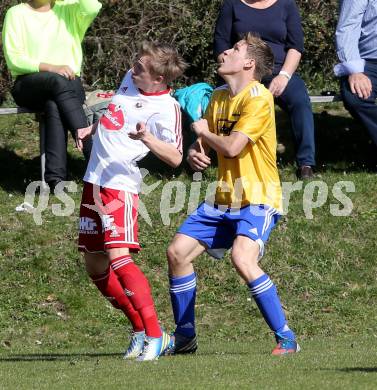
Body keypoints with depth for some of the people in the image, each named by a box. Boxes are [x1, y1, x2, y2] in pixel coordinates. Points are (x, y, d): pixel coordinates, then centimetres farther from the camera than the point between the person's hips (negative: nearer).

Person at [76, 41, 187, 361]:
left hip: (120, 186, -9)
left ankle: (156, 336, -20)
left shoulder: (166, 108, -14)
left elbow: (175, 157, -23)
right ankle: (141, 329, 20)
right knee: (95, 266, 11)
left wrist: (147, 139, -38)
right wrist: (91, 128, 16)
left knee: (119, 259, -22)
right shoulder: (130, 80, 9)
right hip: (94, 182, 9)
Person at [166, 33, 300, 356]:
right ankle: (185, 338, 16)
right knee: (177, 252, 1)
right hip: (225, 199, 8)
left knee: (242, 258, -30)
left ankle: (286, 339, -22)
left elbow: (232, 147, -22)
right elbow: (203, 144, 18)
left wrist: (205, 132, -3)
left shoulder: (259, 98, -14)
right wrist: (195, 154, -6)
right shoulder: (219, 98, 11)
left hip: (258, 199, -8)